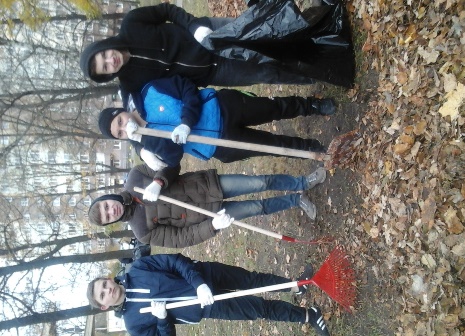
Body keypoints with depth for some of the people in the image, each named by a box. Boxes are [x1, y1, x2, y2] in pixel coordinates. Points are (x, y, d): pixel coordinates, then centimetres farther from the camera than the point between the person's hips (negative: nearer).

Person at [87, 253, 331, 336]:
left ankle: (295, 286, 27)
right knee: (261, 309, -2)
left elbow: (174, 261, -9)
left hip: (204, 276, 1)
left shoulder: (137, 269, -6)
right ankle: (307, 315, 15)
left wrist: (199, 282, -23)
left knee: (254, 280, 2)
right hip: (207, 306, -1)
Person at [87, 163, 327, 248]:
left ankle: (303, 183, 17)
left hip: (207, 184, 2)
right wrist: (212, 226, -26)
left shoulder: (134, 178, -5)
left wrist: (158, 181, -28)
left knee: (260, 183, -8)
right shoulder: (143, 231, -8)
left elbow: (171, 167, -5)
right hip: (208, 213, -1)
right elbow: (179, 238, -12)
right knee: (258, 208, -6)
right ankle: (297, 201, 22)